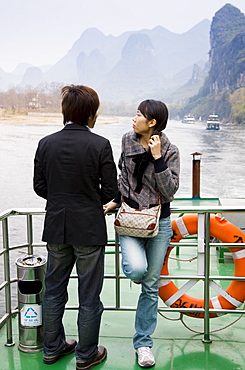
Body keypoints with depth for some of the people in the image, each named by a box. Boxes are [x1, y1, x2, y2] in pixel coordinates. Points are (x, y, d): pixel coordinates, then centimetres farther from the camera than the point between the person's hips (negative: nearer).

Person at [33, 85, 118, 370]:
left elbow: (39, 186, 3)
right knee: (89, 296, 10)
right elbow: (110, 190, -8)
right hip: (89, 229, -4)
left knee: (53, 290, 19)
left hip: (56, 228, 4)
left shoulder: (46, 143, -2)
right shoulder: (100, 145, -13)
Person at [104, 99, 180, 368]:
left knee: (151, 285, 7)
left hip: (158, 221, -1)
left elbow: (169, 191, -16)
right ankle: (135, 266, 15)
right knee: (136, 269, -26)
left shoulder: (170, 151, -9)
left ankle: (143, 343, 24)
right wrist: (116, 200, 7)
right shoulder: (127, 141, 2)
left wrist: (157, 158, -21)